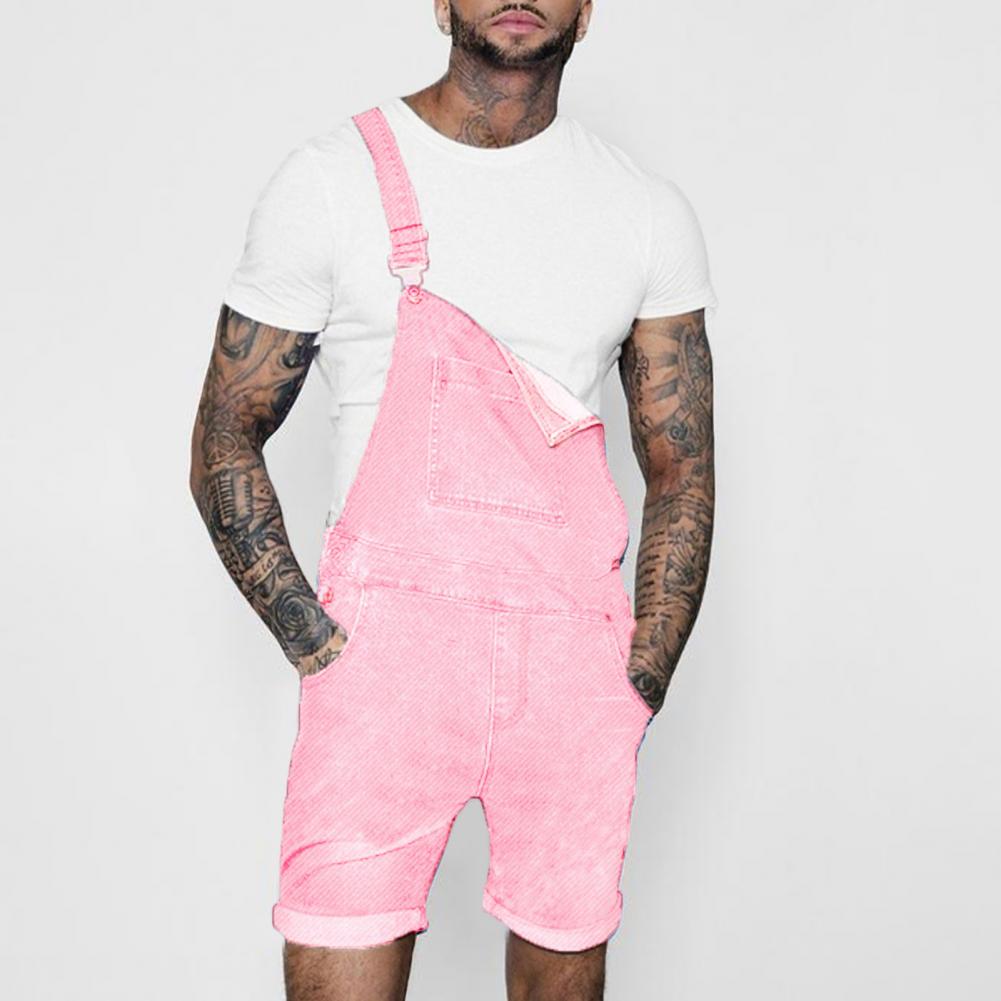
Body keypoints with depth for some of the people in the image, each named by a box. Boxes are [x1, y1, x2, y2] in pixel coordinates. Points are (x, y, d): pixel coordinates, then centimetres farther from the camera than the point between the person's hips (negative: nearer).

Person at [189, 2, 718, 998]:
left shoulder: (648, 213, 10)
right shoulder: (331, 179, 2)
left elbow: (681, 473, 11)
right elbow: (225, 440, 3)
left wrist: (638, 688, 1)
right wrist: (321, 649, -7)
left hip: (577, 647, 3)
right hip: (386, 632, -2)